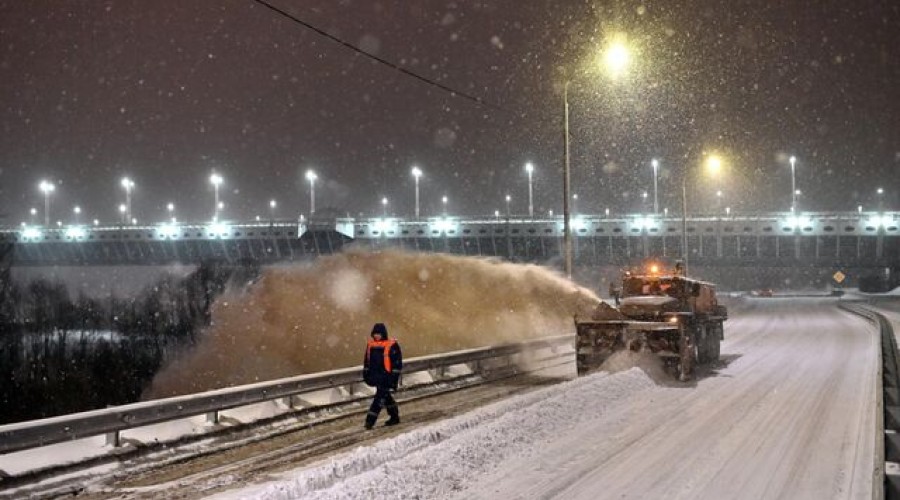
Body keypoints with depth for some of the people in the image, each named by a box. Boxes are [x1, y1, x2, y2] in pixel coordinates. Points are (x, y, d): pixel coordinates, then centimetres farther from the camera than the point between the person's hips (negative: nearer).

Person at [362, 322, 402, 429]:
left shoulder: (392, 345, -10)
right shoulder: (370, 345, 9)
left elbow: (397, 362, -8)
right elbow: (367, 361, 19)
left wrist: (394, 376, -11)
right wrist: (366, 373, 16)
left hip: (386, 376, -7)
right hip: (376, 376, 7)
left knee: (380, 397, -11)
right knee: (386, 396, 15)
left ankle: (370, 419, -14)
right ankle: (394, 417, 28)